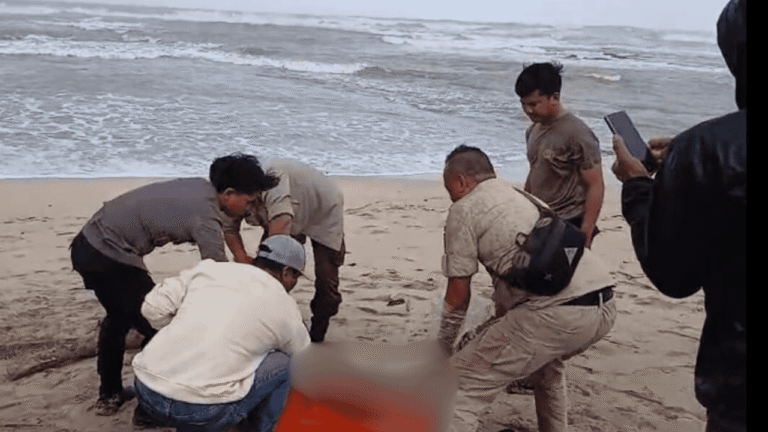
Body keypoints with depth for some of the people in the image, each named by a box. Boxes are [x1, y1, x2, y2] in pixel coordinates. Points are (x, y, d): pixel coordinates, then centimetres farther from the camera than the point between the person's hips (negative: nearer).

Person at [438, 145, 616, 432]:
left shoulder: (464, 209, 5)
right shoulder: (524, 198, 30)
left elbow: (458, 292, 5)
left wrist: (442, 346, 18)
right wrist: (495, 328, 48)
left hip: (556, 312, -9)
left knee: (459, 387, -4)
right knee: (546, 361, 38)